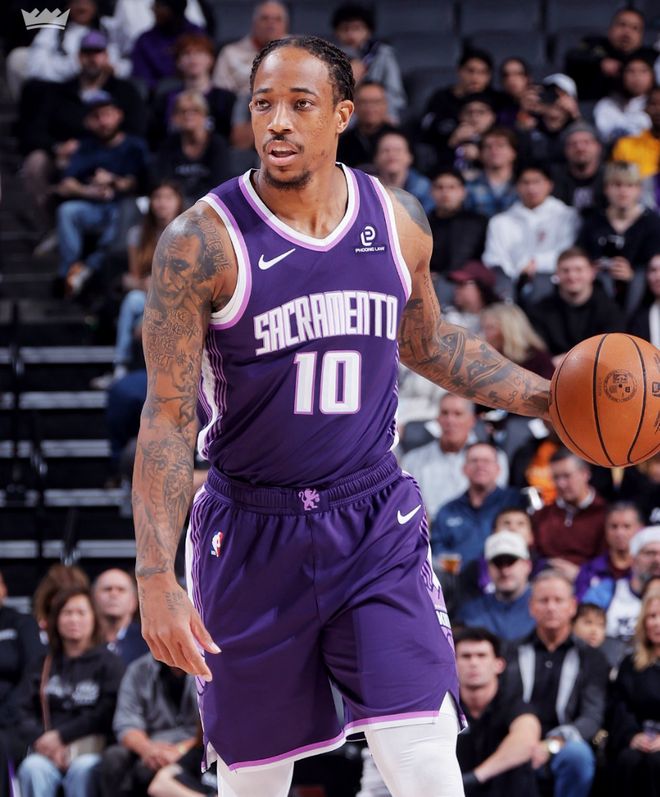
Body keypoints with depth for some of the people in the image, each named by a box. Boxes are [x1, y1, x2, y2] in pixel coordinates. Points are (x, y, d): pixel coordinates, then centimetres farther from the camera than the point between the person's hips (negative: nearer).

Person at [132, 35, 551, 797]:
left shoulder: (398, 221, 0)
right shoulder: (202, 241, -13)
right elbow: (168, 417, -12)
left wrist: (548, 399, 14)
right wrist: (156, 579, -18)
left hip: (377, 527, 2)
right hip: (252, 534, -2)